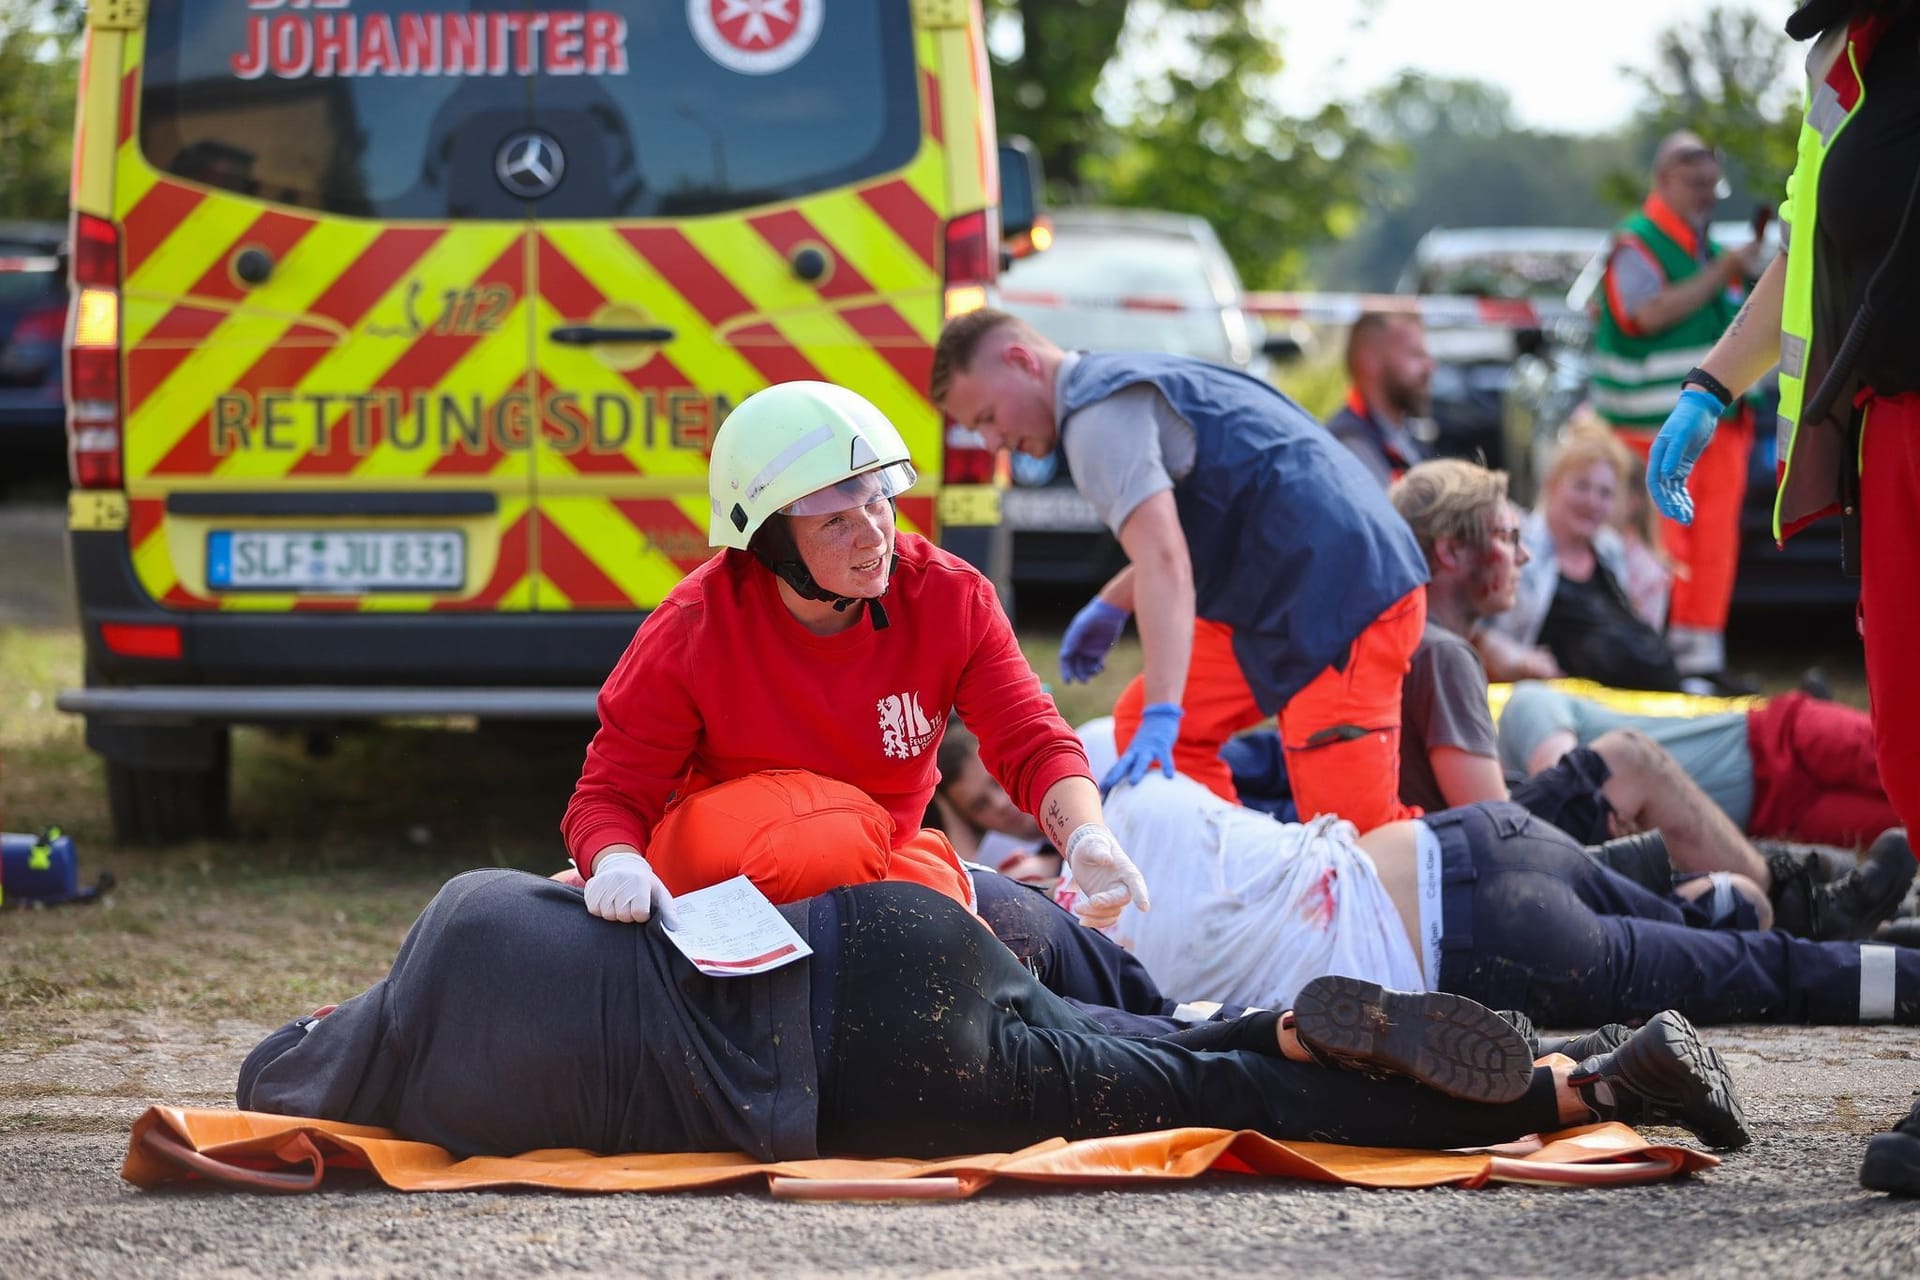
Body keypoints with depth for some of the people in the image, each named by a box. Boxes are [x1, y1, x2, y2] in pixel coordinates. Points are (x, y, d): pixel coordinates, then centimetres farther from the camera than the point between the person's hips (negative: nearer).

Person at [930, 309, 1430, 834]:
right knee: (1143, 725, 9)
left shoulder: (1100, 415, -12)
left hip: (1344, 599, -11)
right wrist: (1109, 607, 36)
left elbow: (1163, 560, -25)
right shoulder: (1133, 383, 20)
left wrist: (1162, 714, -31)